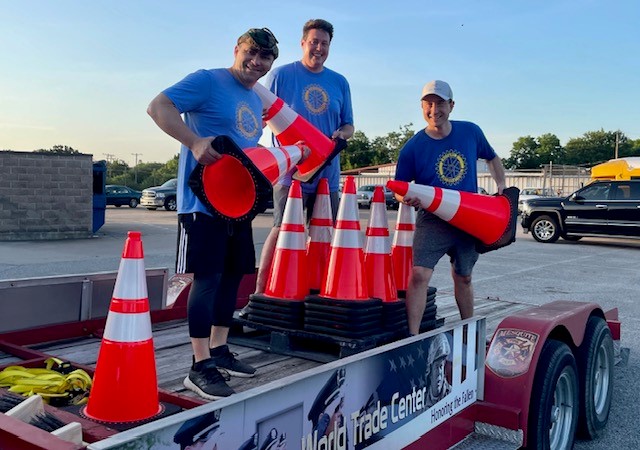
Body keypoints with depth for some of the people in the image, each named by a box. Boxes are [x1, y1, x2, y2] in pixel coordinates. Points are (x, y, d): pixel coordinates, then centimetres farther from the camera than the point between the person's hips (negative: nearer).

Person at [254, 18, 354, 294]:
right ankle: (259, 291, -1)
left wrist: (342, 134, -6)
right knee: (282, 229, -8)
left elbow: (348, 125, 18)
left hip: (328, 173, 5)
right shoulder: (281, 75, 3)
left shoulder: (339, 82, 14)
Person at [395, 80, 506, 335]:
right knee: (419, 275, -20)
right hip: (433, 220, -3)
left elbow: (492, 158, 18)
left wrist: (501, 185, 4)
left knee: (463, 278, 17)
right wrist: (407, 198, -26)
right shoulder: (413, 147, -10)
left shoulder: (471, 132, -1)